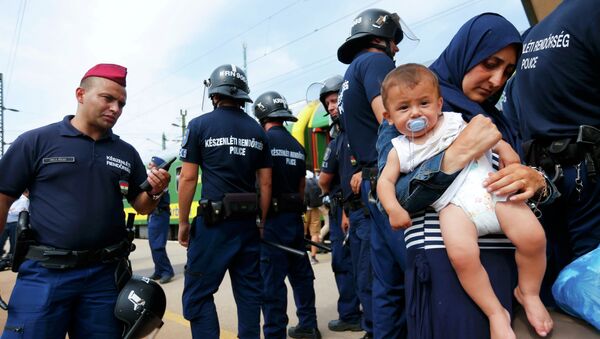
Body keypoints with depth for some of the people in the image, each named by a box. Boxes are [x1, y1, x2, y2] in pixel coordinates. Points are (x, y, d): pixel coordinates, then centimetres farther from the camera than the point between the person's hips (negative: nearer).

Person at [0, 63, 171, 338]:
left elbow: (141, 206, 12)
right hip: (44, 273, -2)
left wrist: (155, 192, -10)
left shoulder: (127, 153, 8)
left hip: (106, 274, 3)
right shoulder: (35, 141, -1)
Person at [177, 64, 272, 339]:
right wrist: (262, 221, 15)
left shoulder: (200, 125, -2)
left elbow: (188, 178, -5)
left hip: (213, 222, -4)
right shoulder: (257, 131, 8)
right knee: (249, 291, 13)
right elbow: (265, 182, 7)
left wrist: (183, 223, 3)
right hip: (248, 223, 4)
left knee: (197, 294, 6)